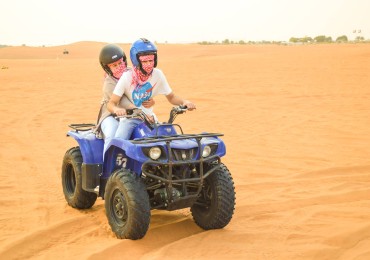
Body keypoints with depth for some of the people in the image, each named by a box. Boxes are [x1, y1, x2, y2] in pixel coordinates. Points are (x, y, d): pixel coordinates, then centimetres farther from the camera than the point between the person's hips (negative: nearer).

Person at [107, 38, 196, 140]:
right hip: (129, 117, -3)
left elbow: (171, 97, 5)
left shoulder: (158, 74, -6)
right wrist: (116, 109, -42)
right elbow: (111, 103, -17)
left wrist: (184, 102, -16)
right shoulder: (127, 77, -15)